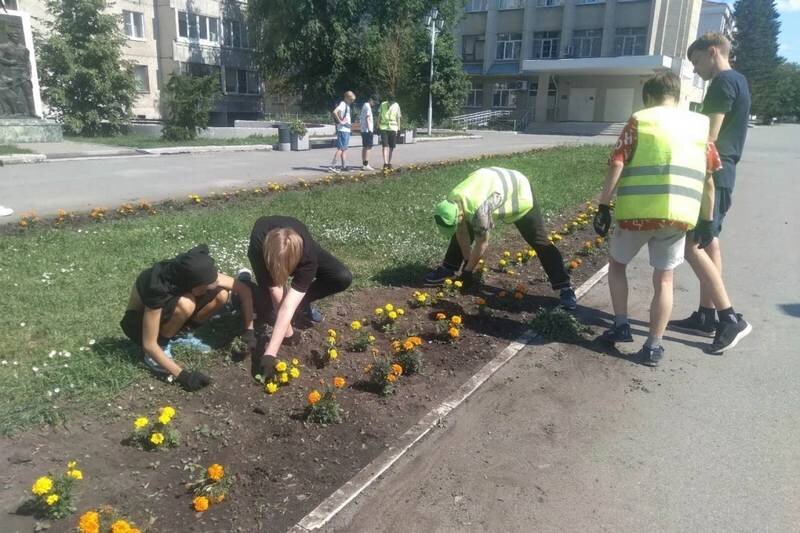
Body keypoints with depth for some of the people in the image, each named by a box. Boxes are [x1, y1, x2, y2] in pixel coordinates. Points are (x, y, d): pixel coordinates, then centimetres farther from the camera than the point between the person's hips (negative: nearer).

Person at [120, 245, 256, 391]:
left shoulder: (196, 274, -21)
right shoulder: (157, 289, -37)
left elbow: (244, 290, -13)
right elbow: (149, 345, -32)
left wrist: (249, 330, -18)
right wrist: (182, 374, -35)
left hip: (167, 309, 6)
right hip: (138, 322, -6)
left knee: (221, 294, -17)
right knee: (185, 304, -36)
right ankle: (162, 345, -12)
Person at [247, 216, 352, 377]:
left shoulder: (307, 256, -43)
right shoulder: (258, 244, -44)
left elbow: (288, 307, -46)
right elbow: (277, 294, -36)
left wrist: (270, 353, -49)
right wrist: (288, 331, -32)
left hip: (300, 250, 0)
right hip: (265, 253, 0)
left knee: (343, 278, -24)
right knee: (267, 314, -19)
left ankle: (302, 301, 0)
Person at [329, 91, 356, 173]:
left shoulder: (347, 105, 18)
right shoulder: (342, 104, -11)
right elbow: (334, 112, -27)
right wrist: (340, 121, -23)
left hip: (347, 130, 10)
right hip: (343, 130, -10)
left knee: (344, 149, 11)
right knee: (340, 148, -11)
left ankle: (344, 167, 15)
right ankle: (332, 166, -11)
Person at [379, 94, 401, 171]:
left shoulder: (396, 106, 2)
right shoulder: (383, 105, 2)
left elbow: (398, 117, 9)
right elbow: (380, 115, 10)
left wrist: (398, 128, 8)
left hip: (393, 128, 1)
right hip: (384, 128, -1)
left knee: (391, 147, 5)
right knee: (384, 146, -12)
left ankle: (389, 163, 16)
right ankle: (385, 163, -18)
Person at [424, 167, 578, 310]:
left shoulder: (478, 209, -44)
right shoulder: (451, 202, -21)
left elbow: (482, 244, -30)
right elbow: (462, 232, -6)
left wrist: (468, 270, -18)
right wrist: (467, 260, -2)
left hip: (518, 192, -7)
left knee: (539, 242, -8)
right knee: (465, 232, 3)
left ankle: (564, 287, -4)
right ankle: (448, 269, 19)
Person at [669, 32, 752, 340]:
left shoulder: (723, 82, -11)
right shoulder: (738, 82, 20)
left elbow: (709, 136, -18)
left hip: (709, 173, -10)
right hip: (722, 173, 10)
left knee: (691, 244, -11)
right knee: (708, 243, 10)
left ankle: (729, 318, -9)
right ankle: (705, 316, 16)